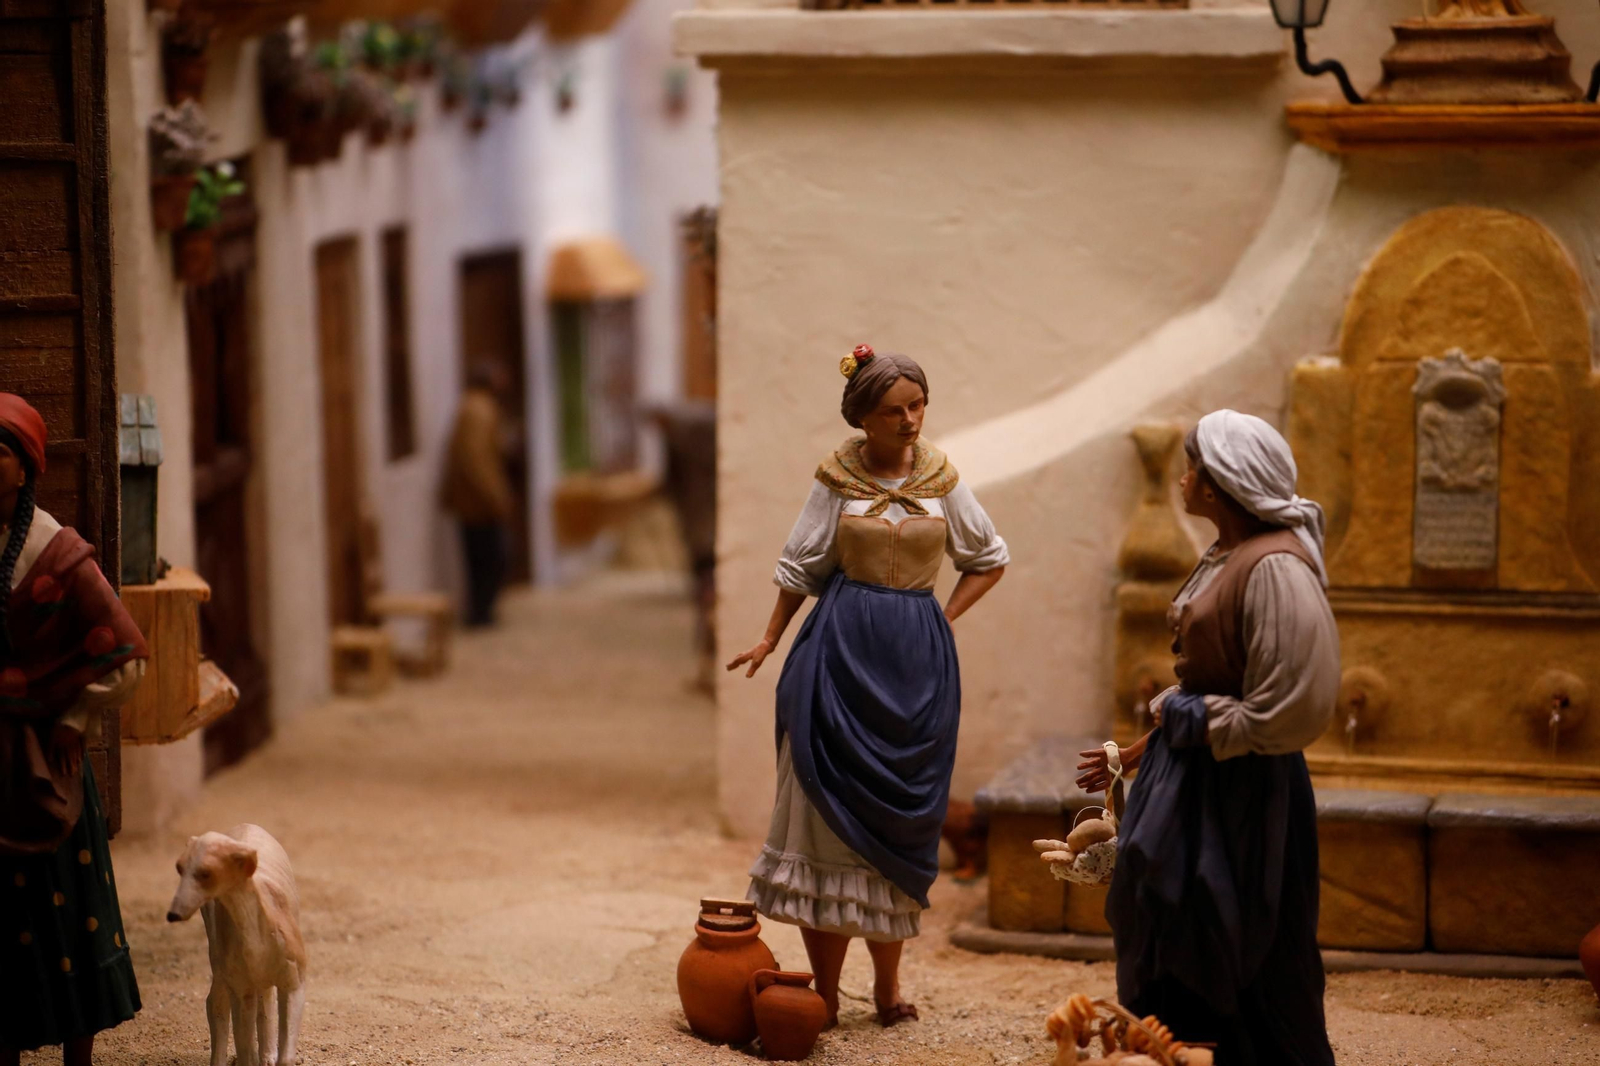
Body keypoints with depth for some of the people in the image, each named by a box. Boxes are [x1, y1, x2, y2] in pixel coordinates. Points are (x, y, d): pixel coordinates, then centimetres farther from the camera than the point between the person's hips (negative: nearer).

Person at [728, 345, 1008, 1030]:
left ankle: (887, 980, 12)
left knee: (896, 810, 4)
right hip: (842, 648, -2)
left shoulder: (941, 480, 6)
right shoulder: (838, 478, 2)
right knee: (829, 804, -4)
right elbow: (800, 566, 10)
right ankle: (824, 988, 0)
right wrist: (770, 640, 10)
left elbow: (990, 560, 17)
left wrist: (944, 618, 6)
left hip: (916, 658, 2)